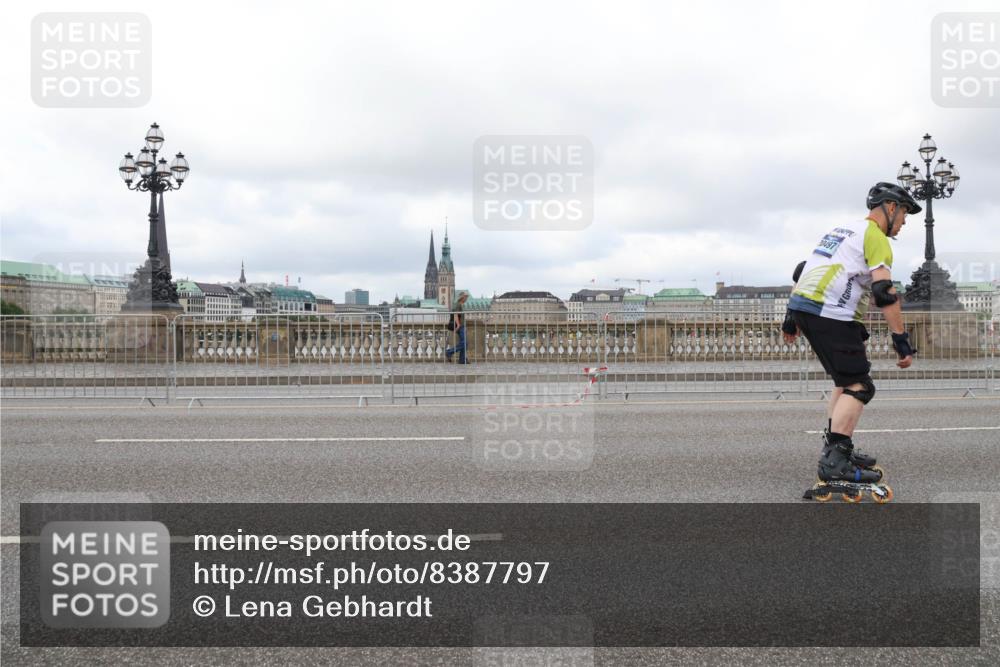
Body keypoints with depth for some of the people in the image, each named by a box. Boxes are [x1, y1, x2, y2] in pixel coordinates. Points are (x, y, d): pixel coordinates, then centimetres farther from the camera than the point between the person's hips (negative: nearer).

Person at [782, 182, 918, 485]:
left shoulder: (842, 230, 26)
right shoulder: (875, 236, -3)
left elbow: (803, 271, 26)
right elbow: (885, 292, -14)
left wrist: (793, 319, 29)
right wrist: (901, 340, -14)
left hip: (802, 305, 10)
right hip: (830, 315, -10)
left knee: (847, 380, 21)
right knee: (858, 387, -9)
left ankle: (835, 449, 23)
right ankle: (834, 462, -18)